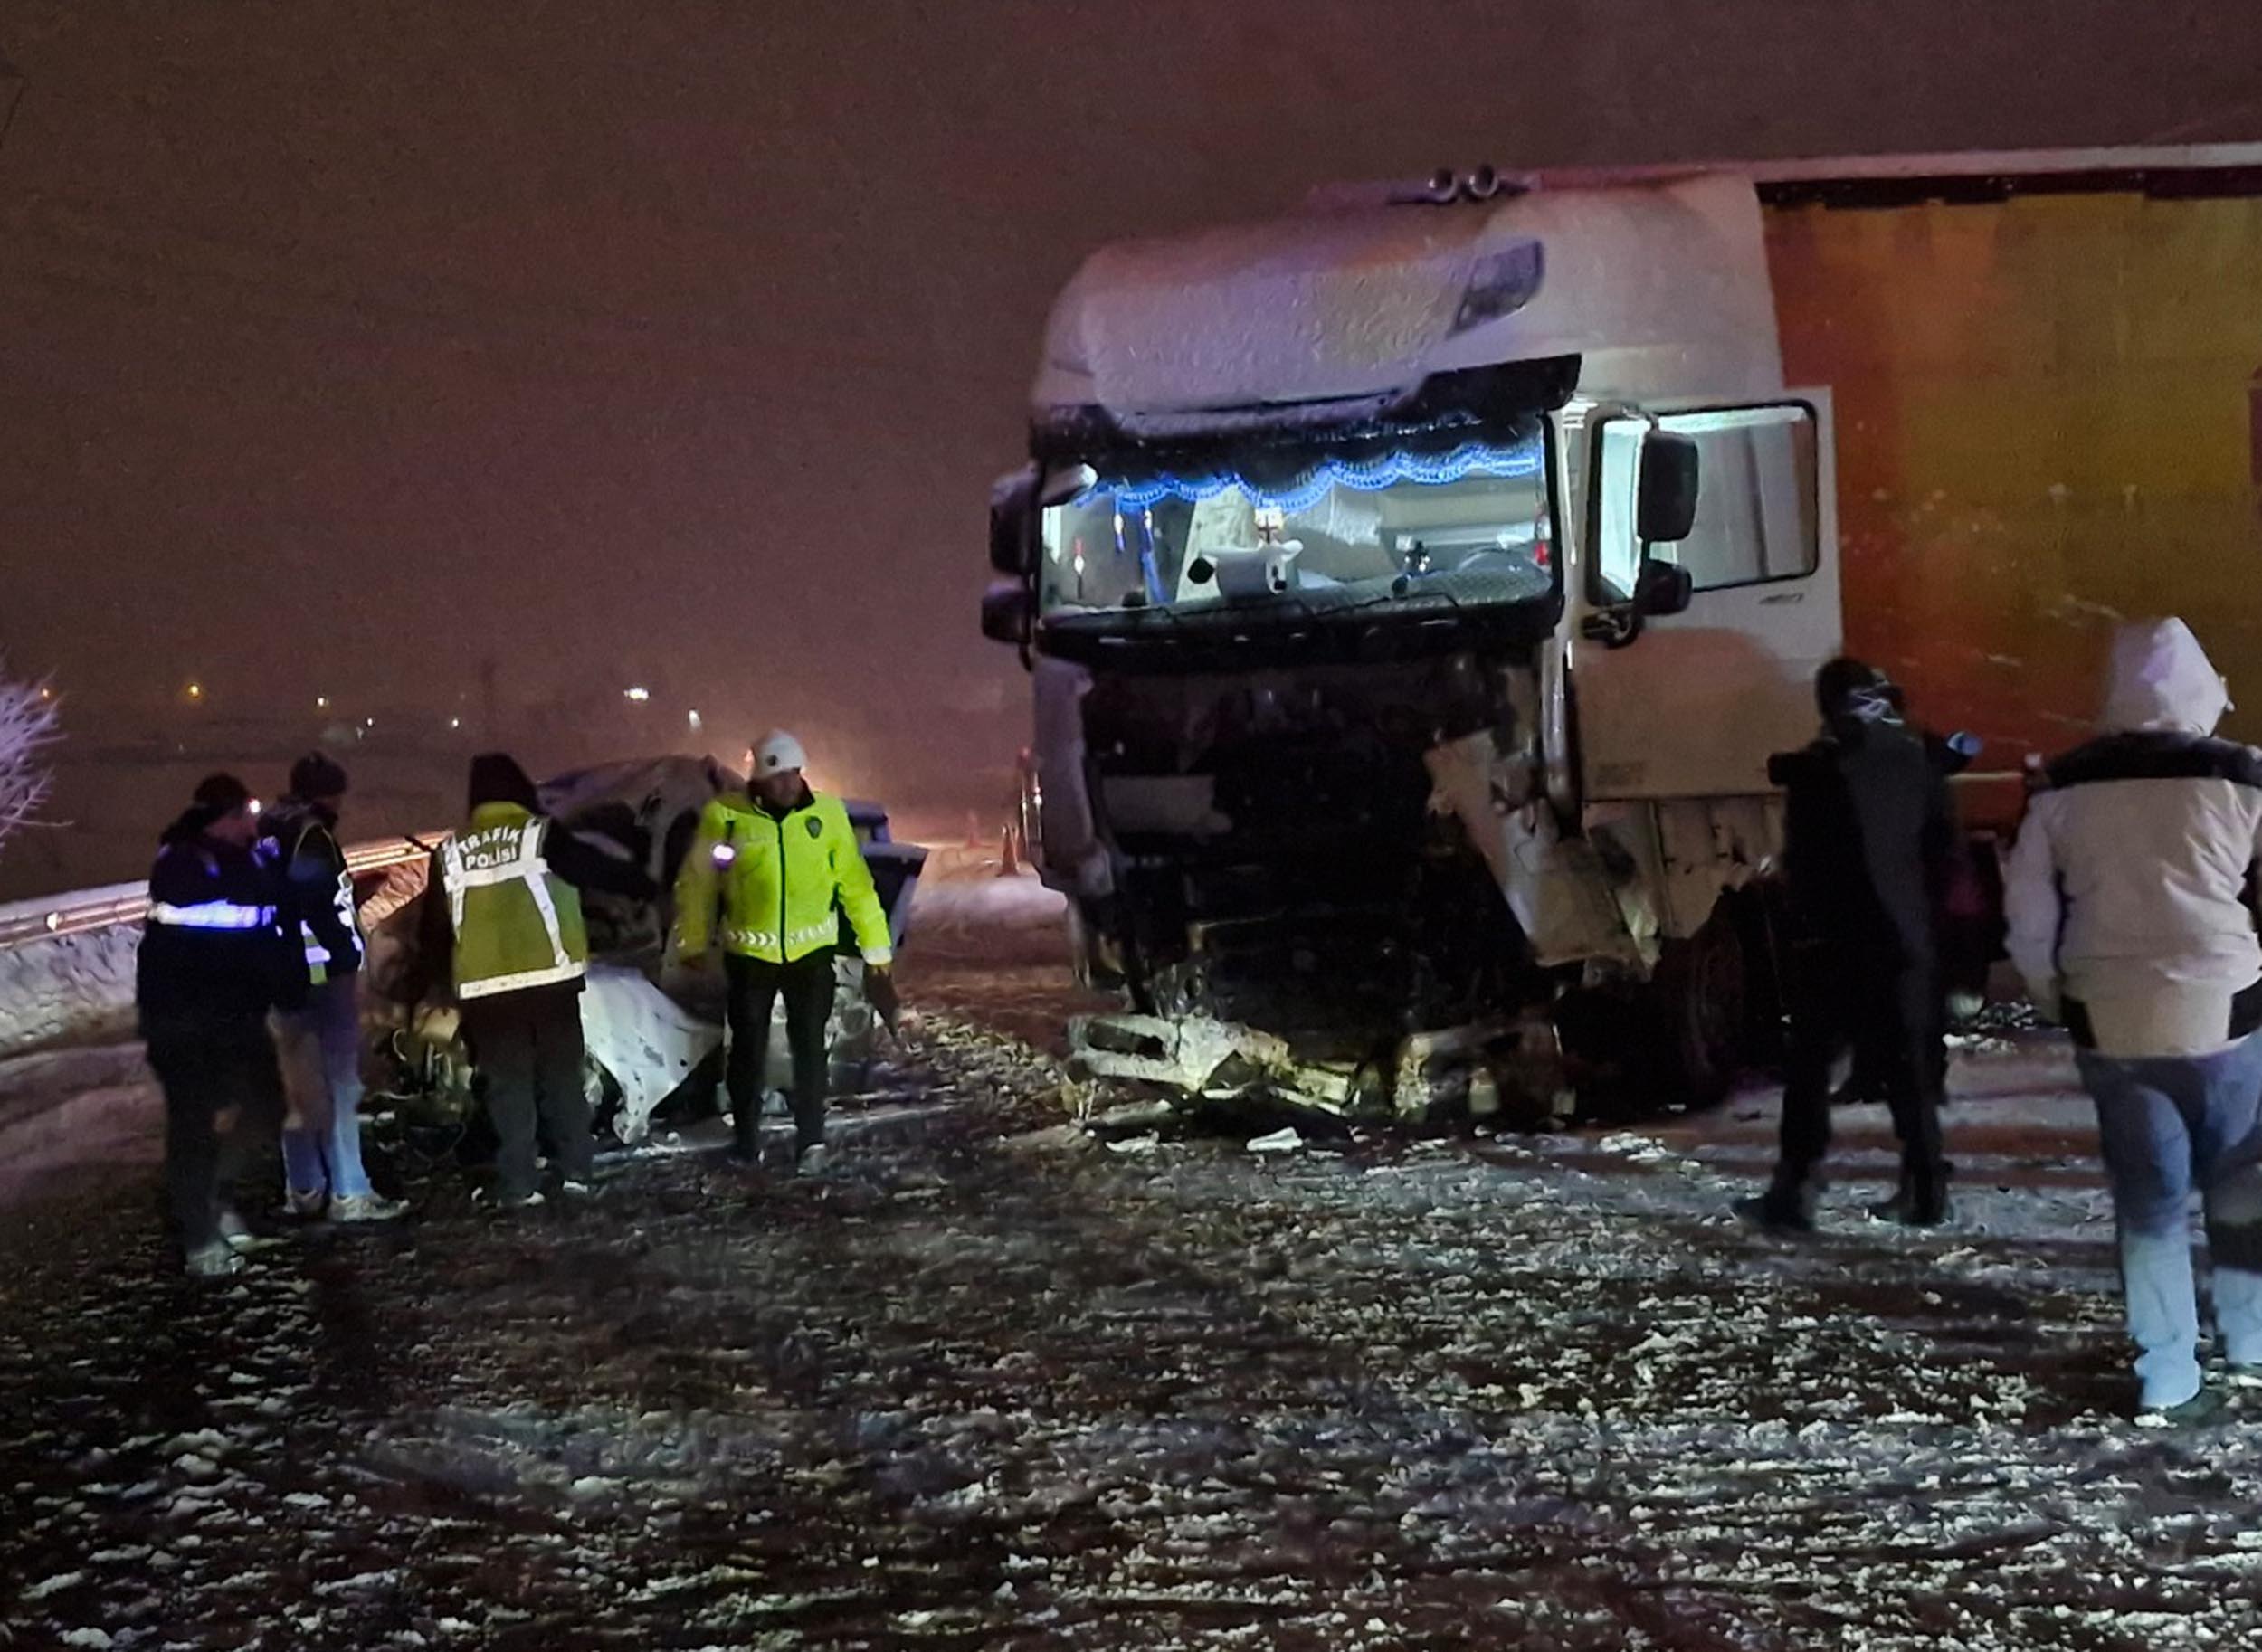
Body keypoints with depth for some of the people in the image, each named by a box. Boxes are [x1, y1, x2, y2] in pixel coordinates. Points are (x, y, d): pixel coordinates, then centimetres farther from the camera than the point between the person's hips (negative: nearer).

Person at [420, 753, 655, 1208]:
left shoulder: (450, 853, 7)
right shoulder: (541, 834, -4)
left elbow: (435, 929, 12)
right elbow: (597, 868, 0)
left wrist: (446, 980, 23)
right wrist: (646, 887, 15)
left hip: (484, 988, 2)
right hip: (549, 979, -2)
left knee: (507, 1084, 7)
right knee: (561, 1075, 11)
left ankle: (518, 1184, 3)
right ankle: (574, 1169, 10)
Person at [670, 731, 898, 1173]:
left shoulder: (827, 814, -6)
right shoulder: (725, 816, -10)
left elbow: (856, 885, -1)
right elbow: (698, 882, 1)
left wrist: (876, 950, 1)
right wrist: (692, 943, 6)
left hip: (811, 950, 0)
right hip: (749, 952, 0)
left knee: (809, 1045, 2)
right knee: (749, 1047, 12)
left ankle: (811, 1138, 11)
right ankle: (747, 1138, 27)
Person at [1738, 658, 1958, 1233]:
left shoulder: (1817, 771, -10)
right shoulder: (1917, 763, 6)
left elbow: (1802, 861, -9)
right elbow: (1944, 850, 9)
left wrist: (1807, 923, 4)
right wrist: (1920, 909, 16)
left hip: (1836, 942, -5)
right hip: (1907, 938, 5)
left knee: (1810, 1065, 1)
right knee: (1910, 1067, 10)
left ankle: (1795, 1192, -2)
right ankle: (1924, 1191, 11)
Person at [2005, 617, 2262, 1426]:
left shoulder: (2063, 786, 2)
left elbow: (2026, 907, 5)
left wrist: (2053, 997, 16)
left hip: (2109, 1020, 2)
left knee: (2148, 1198, 8)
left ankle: (2167, 1383, 10)